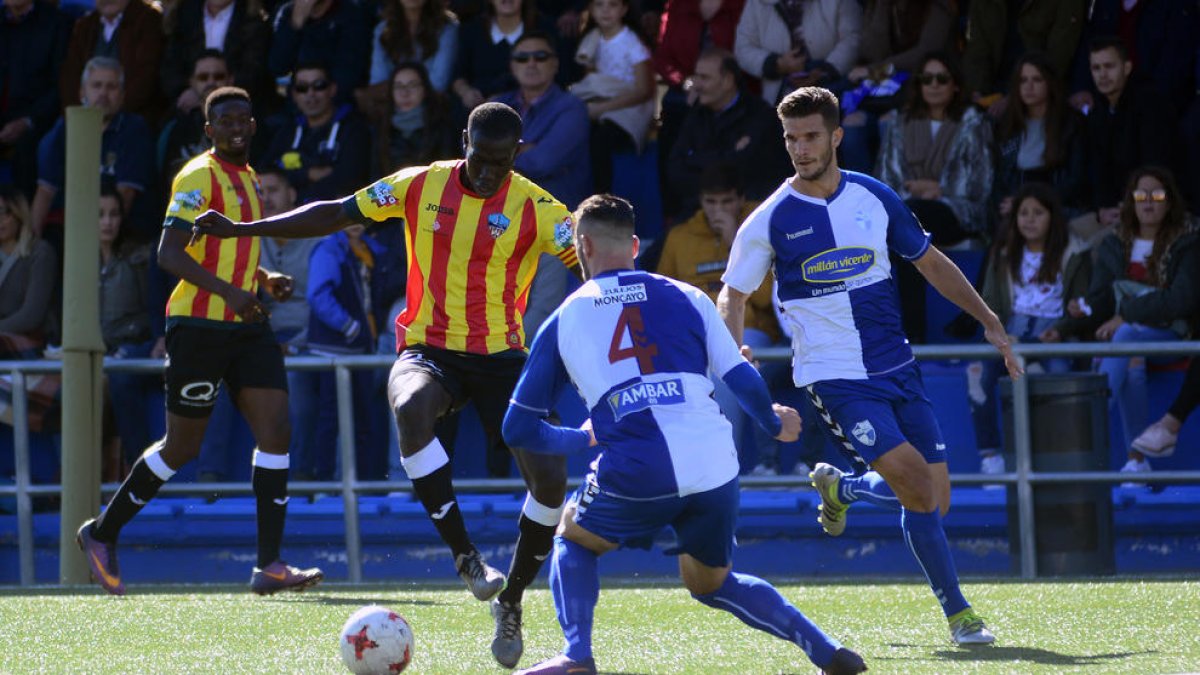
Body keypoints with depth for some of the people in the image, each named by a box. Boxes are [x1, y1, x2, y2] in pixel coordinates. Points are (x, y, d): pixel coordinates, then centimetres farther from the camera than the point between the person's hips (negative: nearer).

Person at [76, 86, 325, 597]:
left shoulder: (248, 179, 17)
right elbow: (169, 253, -20)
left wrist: (266, 280, 10)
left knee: (275, 430, -8)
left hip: (246, 326, 7)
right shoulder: (200, 176, -10)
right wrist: (230, 291, -30)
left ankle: (269, 566, -10)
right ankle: (102, 532, 21)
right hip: (199, 324, -7)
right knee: (182, 447, 0)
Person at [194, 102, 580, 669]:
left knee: (550, 479, -15)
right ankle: (464, 555, -28)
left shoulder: (533, 207, -7)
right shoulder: (421, 185, -1)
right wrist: (241, 229, 7)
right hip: (428, 349, 0)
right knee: (411, 407, -38)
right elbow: (337, 214, 7)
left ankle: (510, 602, 11)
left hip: (501, 356, 0)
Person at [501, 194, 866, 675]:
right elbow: (743, 381, 10)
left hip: (636, 474, -3)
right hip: (714, 467, 3)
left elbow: (519, 428, 17)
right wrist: (776, 424, 31)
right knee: (712, 583, 26)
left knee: (574, 538, 27)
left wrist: (581, 439, 35)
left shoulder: (564, 319, 14)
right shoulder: (685, 297, 15)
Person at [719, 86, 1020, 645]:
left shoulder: (874, 197, 3)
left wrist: (989, 321, 12)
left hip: (895, 366, 5)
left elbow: (930, 262, 15)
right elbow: (733, 296, 4)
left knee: (933, 501, 2)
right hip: (835, 378, -5)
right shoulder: (771, 220, -6)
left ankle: (841, 489, 32)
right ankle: (956, 611, -5)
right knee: (916, 483, -19)